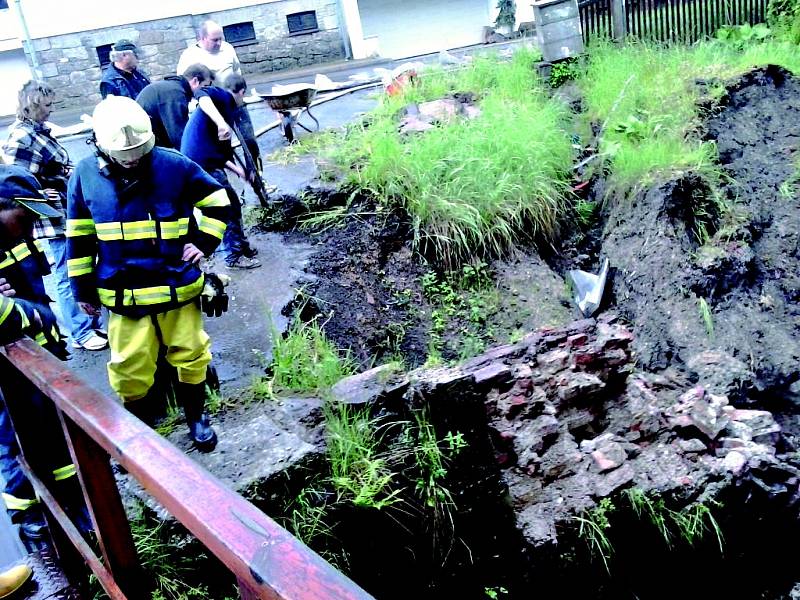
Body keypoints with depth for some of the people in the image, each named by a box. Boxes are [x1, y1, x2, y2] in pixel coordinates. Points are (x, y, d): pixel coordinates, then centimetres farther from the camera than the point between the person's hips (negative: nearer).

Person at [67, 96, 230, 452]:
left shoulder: (173, 165, -10)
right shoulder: (85, 174, -6)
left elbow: (218, 201, 5)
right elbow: (79, 237, 4)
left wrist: (204, 242, -4)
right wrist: (83, 288, 7)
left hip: (177, 286, 0)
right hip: (123, 293, 1)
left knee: (190, 356, 12)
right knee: (130, 369, 7)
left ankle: (196, 416, 35)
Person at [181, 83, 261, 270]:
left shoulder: (226, 108, 24)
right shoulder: (223, 95, -2)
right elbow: (202, 95, -27)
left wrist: (237, 170, 34)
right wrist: (221, 122, -39)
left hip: (206, 162, 10)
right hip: (202, 163, -10)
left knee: (232, 204, 20)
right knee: (229, 208, 0)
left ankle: (242, 246, 32)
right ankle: (234, 256, 9)